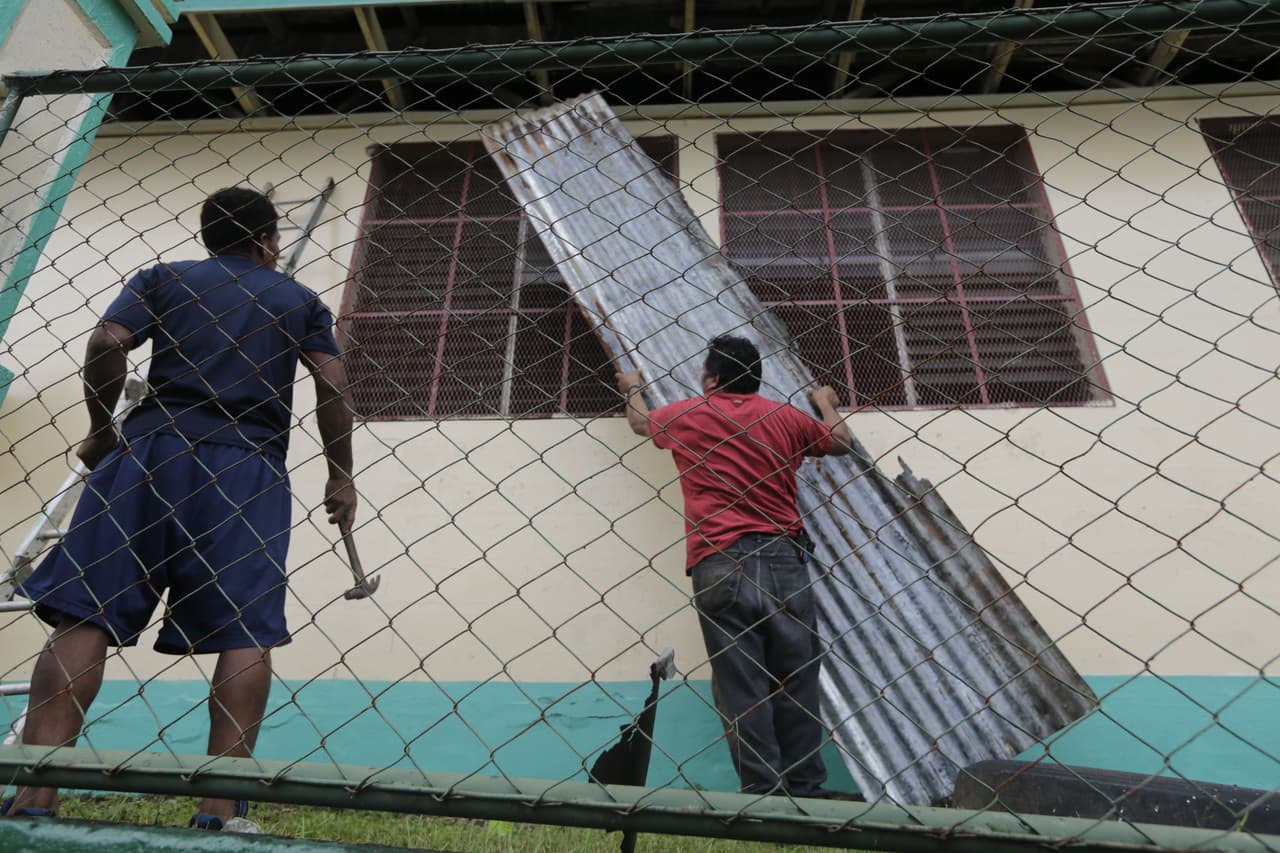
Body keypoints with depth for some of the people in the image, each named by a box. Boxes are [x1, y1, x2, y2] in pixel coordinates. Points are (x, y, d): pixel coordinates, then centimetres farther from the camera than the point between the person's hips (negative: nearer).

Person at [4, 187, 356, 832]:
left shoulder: (164, 278, 20)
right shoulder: (300, 300, 18)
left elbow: (107, 342, 3)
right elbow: (333, 387, 6)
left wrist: (103, 430, 15)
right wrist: (340, 476, 11)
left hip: (150, 448, 2)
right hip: (249, 469, -1)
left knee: (85, 611, 2)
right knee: (247, 630, -3)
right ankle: (220, 810, -4)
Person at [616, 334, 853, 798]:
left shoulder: (686, 415, 8)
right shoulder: (785, 416, 12)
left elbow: (640, 421, 31)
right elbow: (841, 441, 30)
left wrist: (632, 389, 52)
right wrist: (826, 403, 50)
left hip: (721, 565, -2)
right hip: (784, 560, 2)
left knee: (741, 689, 3)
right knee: (796, 685, 9)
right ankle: (805, 792, 15)